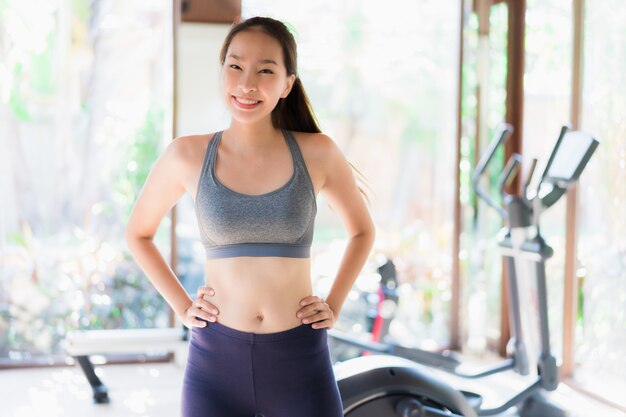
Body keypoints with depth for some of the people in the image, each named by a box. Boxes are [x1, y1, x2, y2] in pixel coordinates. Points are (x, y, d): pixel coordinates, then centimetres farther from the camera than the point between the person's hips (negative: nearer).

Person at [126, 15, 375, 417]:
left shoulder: (317, 152, -3)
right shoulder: (187, 155, -2)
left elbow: (362, 231, 15)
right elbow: (138, 234, 14)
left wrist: (334, 307, 5)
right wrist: (182, 307, 5)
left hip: (300, 359, 0)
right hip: (217, 358, 0)